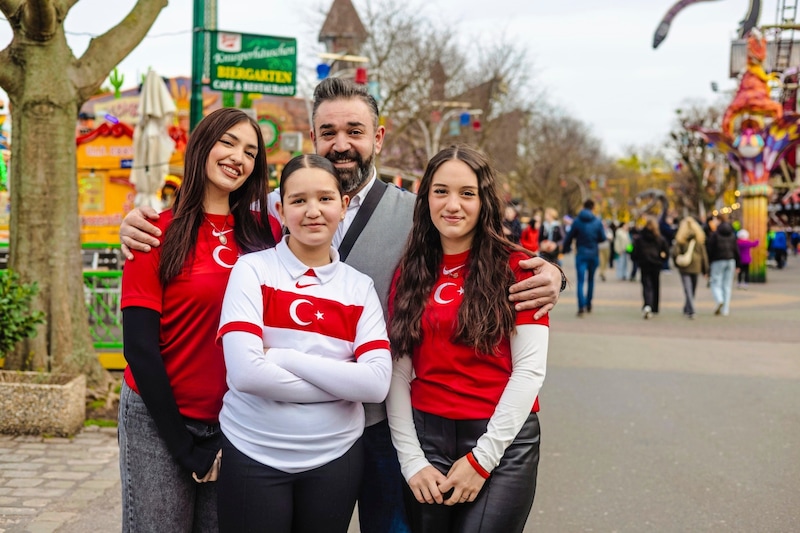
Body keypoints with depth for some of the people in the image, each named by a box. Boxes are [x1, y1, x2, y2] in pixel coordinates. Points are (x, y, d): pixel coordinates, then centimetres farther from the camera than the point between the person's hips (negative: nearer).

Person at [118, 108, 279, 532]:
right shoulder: (160, 232, -7)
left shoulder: (262, 233, 3)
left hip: (234, 425, 3)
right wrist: (185, 447, -12)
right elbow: (139, 347, -11)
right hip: (160, 418, -3)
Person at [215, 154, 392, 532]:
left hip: (335, 456, 3)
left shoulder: (360, 287, 2)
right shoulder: (252, 270, -6)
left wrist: (284, 358, -16)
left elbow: (376, 383, -11)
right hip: (253, 454, -2)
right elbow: (246, 372, -19)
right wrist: (341, 384, -12)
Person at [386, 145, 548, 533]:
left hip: (503, 441, -3)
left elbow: (530, 369, -8)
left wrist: (482, 457, -10)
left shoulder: (516, 267, -4)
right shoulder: (410, 273, 6)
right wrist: (411, 459, -5)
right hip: (426, 435, 3)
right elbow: (398, 373, 3)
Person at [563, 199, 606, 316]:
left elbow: (569, 237, 0)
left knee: (581, 280, -6)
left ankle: (581, 307, -20)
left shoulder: (577, 221, -3)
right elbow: (603, 237, 0)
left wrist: (566, 249, 15)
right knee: (591, 279, 18)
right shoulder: (597, 222, -2)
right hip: (594, 254, 2)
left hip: (581, 254, -2)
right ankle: (588, 304, 24)